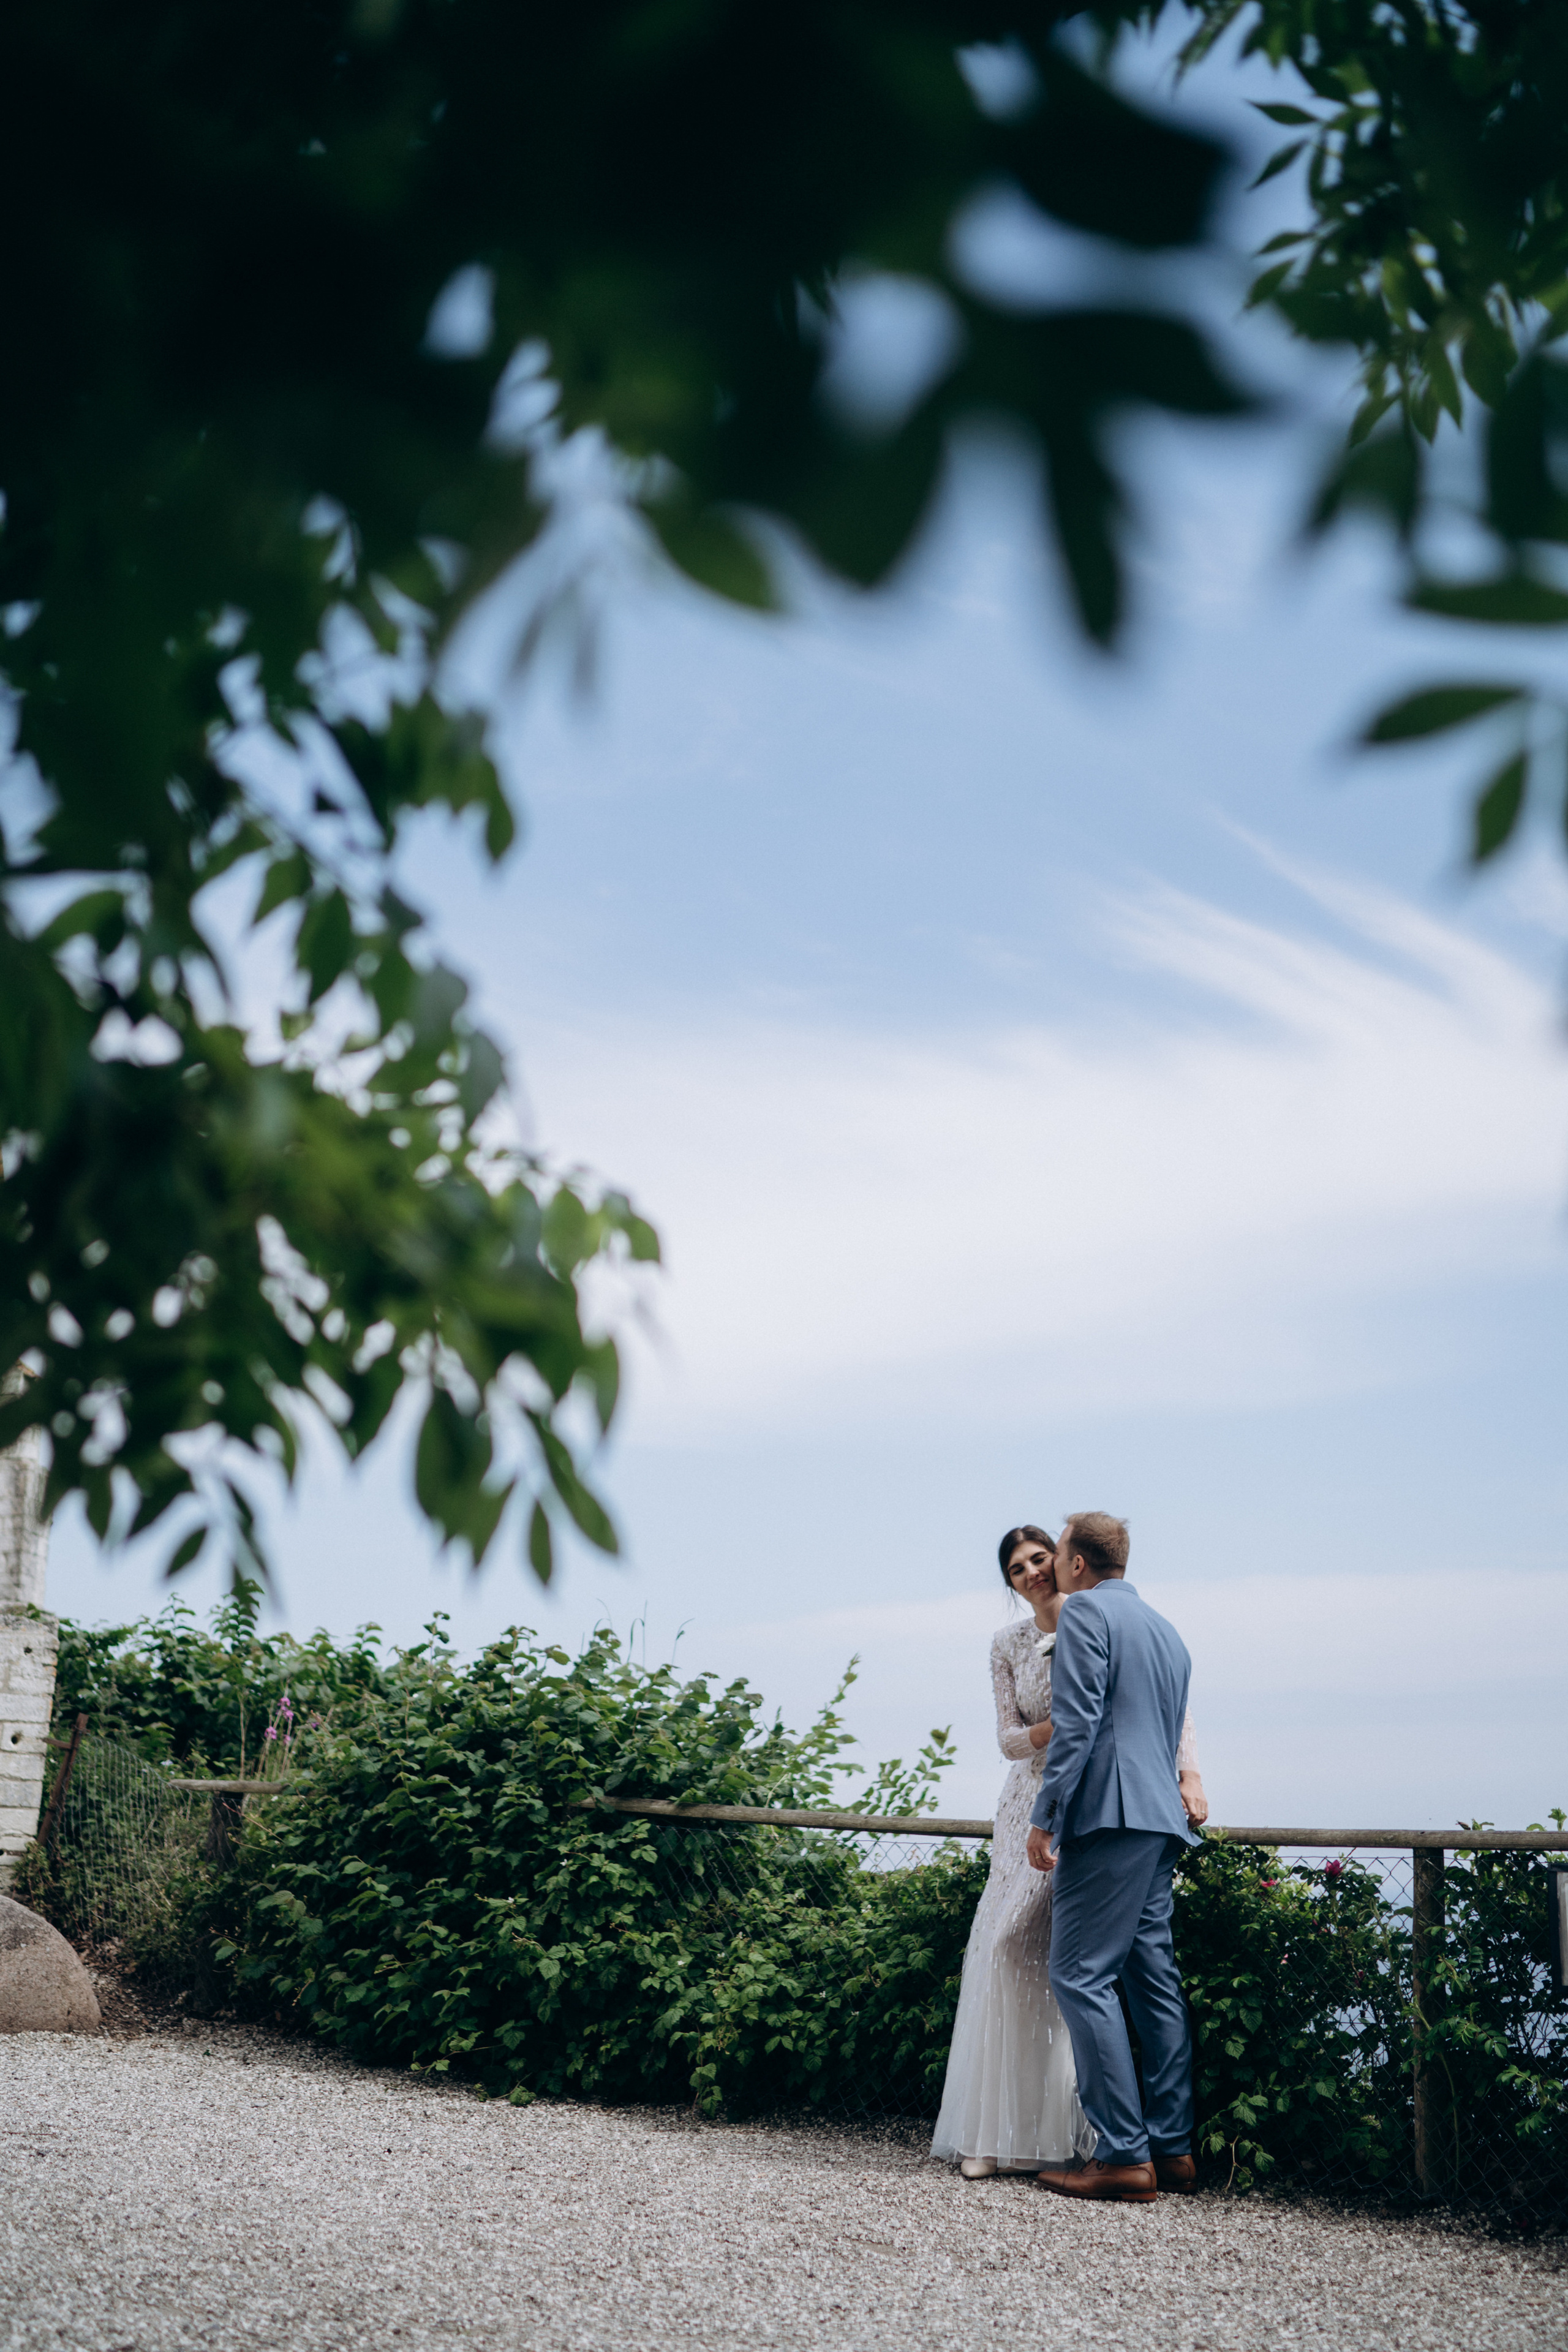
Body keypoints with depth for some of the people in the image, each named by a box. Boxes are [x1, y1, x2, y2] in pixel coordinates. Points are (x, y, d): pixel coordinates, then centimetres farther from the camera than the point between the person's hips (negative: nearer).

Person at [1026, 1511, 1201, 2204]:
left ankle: (1124, 2154, -12)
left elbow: (1076, 1722, -14)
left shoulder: (1084, 1611, -4)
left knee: (1081, 1975, -8)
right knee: (1153, 1978, 10)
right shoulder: (1166, 1631, 22)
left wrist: (1044, 1817, -14)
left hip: (1109, 1813, -9)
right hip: (1161, 1819, 9)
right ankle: (1171, 2147, 11)